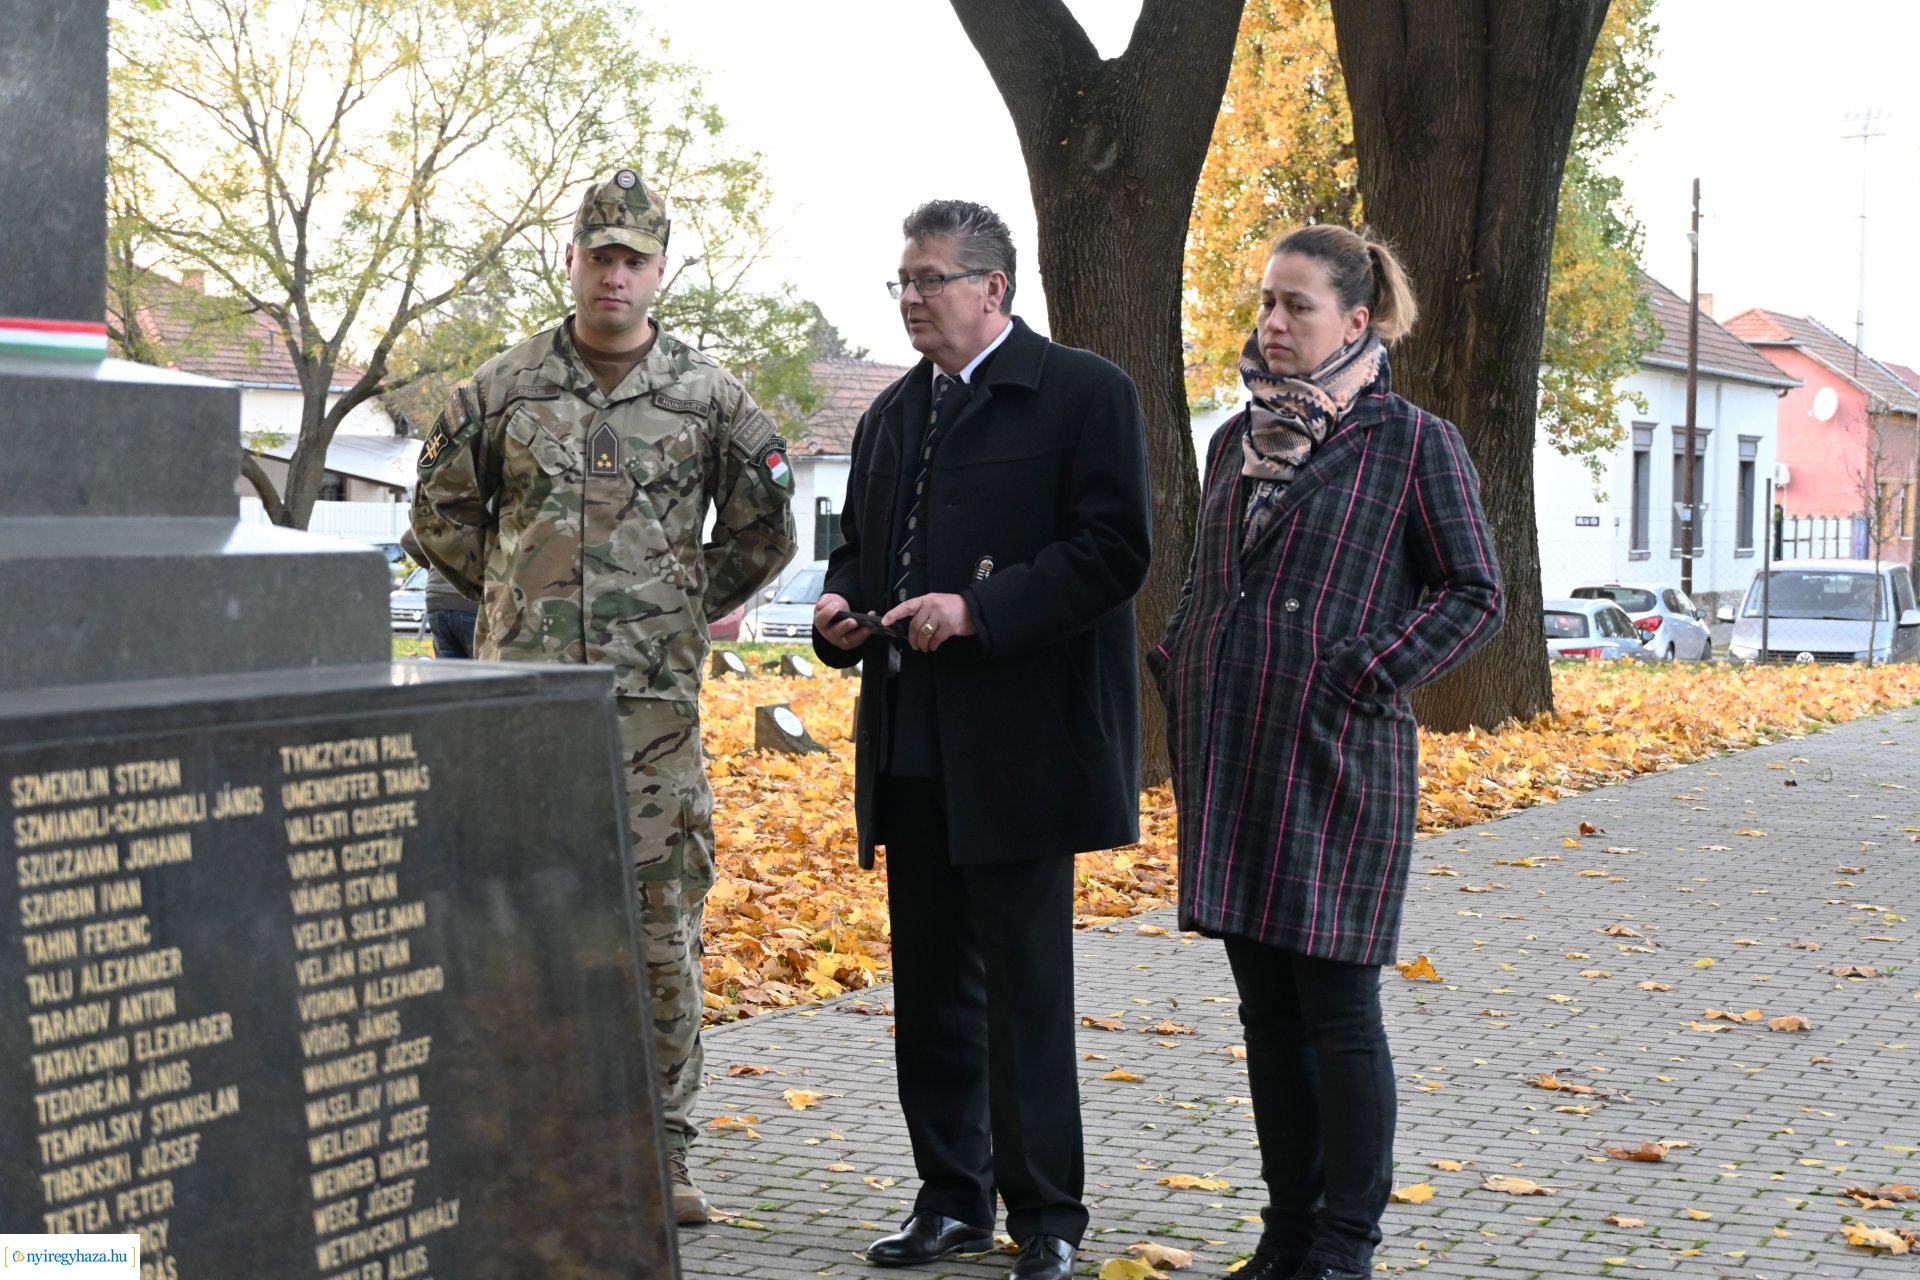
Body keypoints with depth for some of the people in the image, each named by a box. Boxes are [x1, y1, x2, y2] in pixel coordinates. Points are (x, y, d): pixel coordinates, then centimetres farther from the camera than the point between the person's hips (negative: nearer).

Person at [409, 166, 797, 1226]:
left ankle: (660, 1149, 11)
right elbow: (440, 513, 16)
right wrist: (513, 599, 11)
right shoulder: (505, 386, 6)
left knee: (661, 920, 1)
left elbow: (764, 530, 14)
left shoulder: (708, 396, 5)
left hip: (653, 699, 0)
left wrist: (689, 606, 10)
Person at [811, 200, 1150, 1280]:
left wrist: (978, 609, -21)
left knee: (1027, 991, -1)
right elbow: (861, 541, 26)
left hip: (1022, 747, -7)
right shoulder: (895, 414, 17)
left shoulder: (1085, 393, -5)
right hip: (912, 749, 7)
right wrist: (841, 604, 3)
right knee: (930, 990, 12)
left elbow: (1115, 550, -14)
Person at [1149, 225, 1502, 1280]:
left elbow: (1473, 593, -4)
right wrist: (1182, 678, 9)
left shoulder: (1412, 442, -5)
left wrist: (1367, 675, -13)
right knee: (1266, 1010, 11)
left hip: (1336, 756, -6)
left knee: (1337, 1008, -1)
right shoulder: (1237, 440, 13)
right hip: (1231, 756, 6)